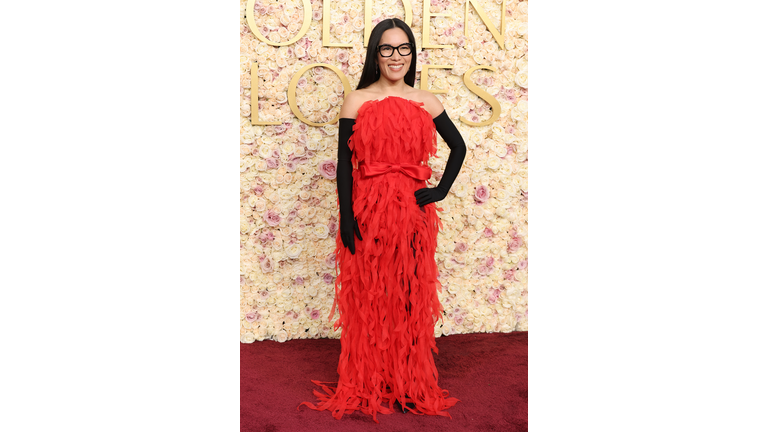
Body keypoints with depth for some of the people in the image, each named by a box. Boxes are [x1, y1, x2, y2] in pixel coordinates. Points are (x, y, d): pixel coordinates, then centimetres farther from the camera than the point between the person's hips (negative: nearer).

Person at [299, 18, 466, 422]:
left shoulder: (426, 102, 7)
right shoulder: (356, 101, 1)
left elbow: (458, 146, 17)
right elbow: (344, 162, -1)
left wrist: (442, 190, 5)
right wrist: (346, 217, -8)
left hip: (412, 212, 2)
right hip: (367, 211, -1)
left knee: (411, 296, 8)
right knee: (368, 297, 6)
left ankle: (411, 384, 25)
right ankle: (367, 385, 23)